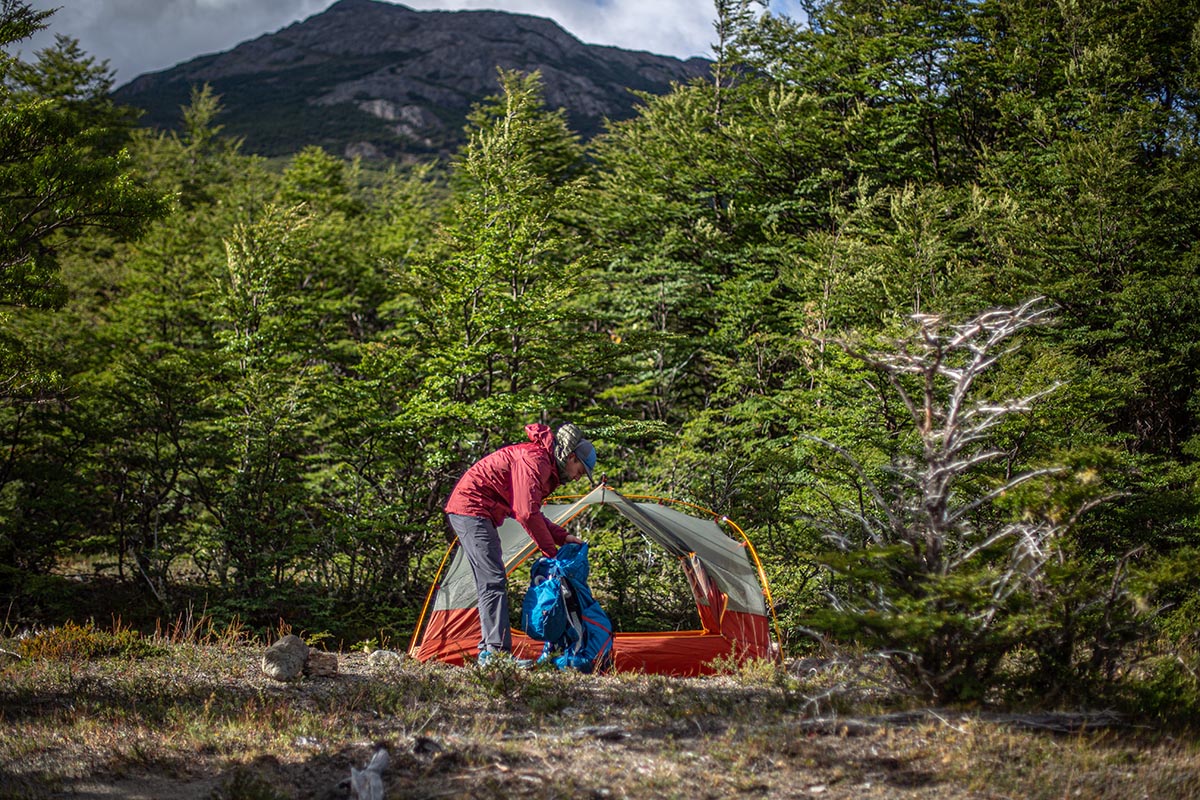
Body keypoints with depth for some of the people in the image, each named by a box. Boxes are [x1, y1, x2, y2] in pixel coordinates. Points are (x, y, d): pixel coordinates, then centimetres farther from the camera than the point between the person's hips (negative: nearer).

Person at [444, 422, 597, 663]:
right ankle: (497, 650, -22)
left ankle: (487, 651, 13)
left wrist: (563, 537, 13)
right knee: (494, 581, -16)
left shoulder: (546, 467, 16)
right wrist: (551, 551, -12)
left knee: (488, 583, 12)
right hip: (472, 509, -11)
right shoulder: (535, 461, -17)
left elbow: (532, 513, 23)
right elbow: (526, 514, -22)